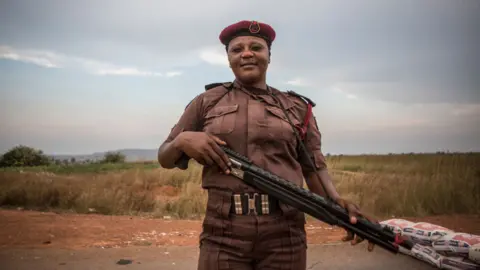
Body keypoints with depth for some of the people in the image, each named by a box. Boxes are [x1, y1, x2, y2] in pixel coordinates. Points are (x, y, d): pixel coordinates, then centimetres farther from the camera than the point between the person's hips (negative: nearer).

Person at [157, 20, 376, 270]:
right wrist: (182, 140, -11)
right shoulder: (207, 102, 7)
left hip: (285, 236, 1)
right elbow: (165, 159, 11)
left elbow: (314, 167, 8)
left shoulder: (297, 108, 9)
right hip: (222, 236, 0)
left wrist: (337, 202, -11)